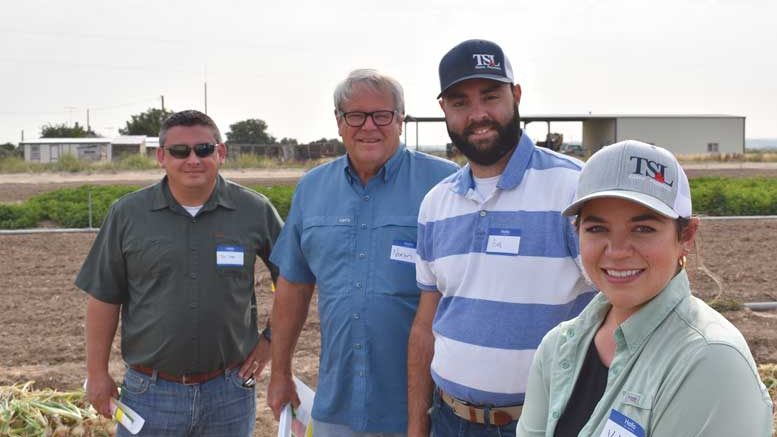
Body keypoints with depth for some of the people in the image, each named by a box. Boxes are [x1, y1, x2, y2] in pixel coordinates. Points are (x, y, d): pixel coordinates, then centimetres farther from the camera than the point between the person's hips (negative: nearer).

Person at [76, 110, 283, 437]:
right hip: (150, 393, 0)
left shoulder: (255, 211, -2)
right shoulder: (128, 214, -1)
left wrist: (272, 338, 4)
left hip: (229, 391, 0)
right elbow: (104, 297, 3)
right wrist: (97, 372, 2)